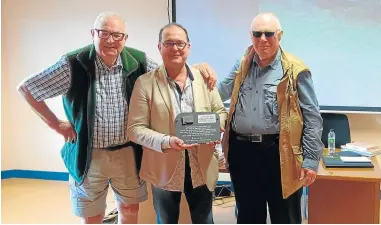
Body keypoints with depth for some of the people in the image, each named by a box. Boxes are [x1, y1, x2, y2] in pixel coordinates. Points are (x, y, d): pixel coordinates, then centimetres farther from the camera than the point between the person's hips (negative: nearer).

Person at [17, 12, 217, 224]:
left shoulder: (138, 62, -8)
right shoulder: (74, 64, -16)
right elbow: (27, 88, -7)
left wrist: (200, 66, -13)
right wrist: (55, 124, -7)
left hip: (128, 153, 3)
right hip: (89, 155, -2)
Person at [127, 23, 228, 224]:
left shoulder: (204, 78, 2)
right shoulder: (145, 83, -8)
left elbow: (220, 111, 10)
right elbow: (135, 128, -10)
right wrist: (166, 141, -26)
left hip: (202, 168, 2)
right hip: (164, 170, -2)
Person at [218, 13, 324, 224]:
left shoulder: (294, 70, -6)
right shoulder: (242, 65, 9)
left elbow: (312, 118, -5)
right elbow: (219, 93, 20)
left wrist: (311, 159, -9)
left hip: (278, 153, -4)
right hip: (241, 150, 5)